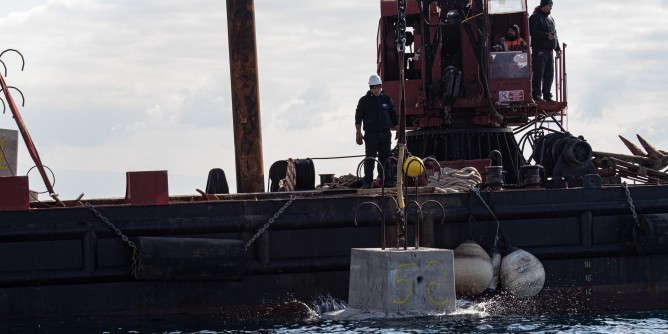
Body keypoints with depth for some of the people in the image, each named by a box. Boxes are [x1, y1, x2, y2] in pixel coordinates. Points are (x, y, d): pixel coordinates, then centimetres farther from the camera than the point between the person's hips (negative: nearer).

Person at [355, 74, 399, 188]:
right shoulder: (364, 101, 2)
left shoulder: (387, 100, 10)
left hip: (385, 134, 2)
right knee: (369, 159, -3)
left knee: (385, 158, 5)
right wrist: (358, 133, -6)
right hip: (371, 135, -2)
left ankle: (386, 180, 9)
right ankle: (367, 182, -3)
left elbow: (394, 117, 16)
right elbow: (358, 118, 1)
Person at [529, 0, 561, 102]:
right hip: (539, 51, -8)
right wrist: (546, 36, -20)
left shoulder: (550, 19, 21)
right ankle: (536, 95, -7)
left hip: (549, 50, 8)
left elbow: (554, 34, 27)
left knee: (549, 74, 7)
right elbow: (533, 32, -17)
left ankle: (547, 95, 13)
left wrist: (557, 49, 22)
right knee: (539, 73, -10)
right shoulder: (535, 17, -5)